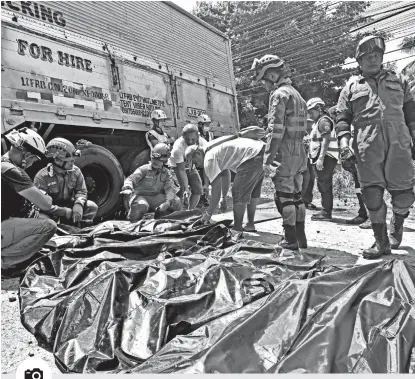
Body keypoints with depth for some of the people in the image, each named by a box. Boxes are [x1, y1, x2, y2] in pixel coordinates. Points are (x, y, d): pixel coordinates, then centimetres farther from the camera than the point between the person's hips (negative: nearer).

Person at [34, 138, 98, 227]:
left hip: (69, 205, 4)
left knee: (92, 206, -14)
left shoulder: (75, 171, -7)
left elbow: (82, 191, -5)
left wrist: (78, 204, -28)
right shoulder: (42, 176, -22)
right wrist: (65, 212, -31)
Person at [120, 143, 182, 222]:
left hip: (155, 198, 3)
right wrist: (128, 188, -46)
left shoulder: (166, 173, 3)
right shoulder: (144, 169, -7)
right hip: (140, 196, -3)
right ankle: (133, 222, -8)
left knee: (176, 201, -15)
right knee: (141, 206, -38)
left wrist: (167, 202, -27)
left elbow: (170, 189, -8)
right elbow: (131, 179, -22)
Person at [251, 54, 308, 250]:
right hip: (300, 152, 9)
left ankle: (290, 240, 7)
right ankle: (300, 237, 22)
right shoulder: (296, 94, 19)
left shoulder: (279, 94, -10)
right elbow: (301, 127, 16)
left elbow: (276, 130, -19)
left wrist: (268, 158, -18)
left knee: (284, 196, -1)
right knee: (296, 195, 14)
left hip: (285, 153, -9)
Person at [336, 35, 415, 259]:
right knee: (373, 196, -4)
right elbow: (342, 118, 7)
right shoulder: (351, 86, 15)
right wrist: (344, 142, -8)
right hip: (367, 150, -2)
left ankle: (397, 224, 34)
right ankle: (381, 242, 12)